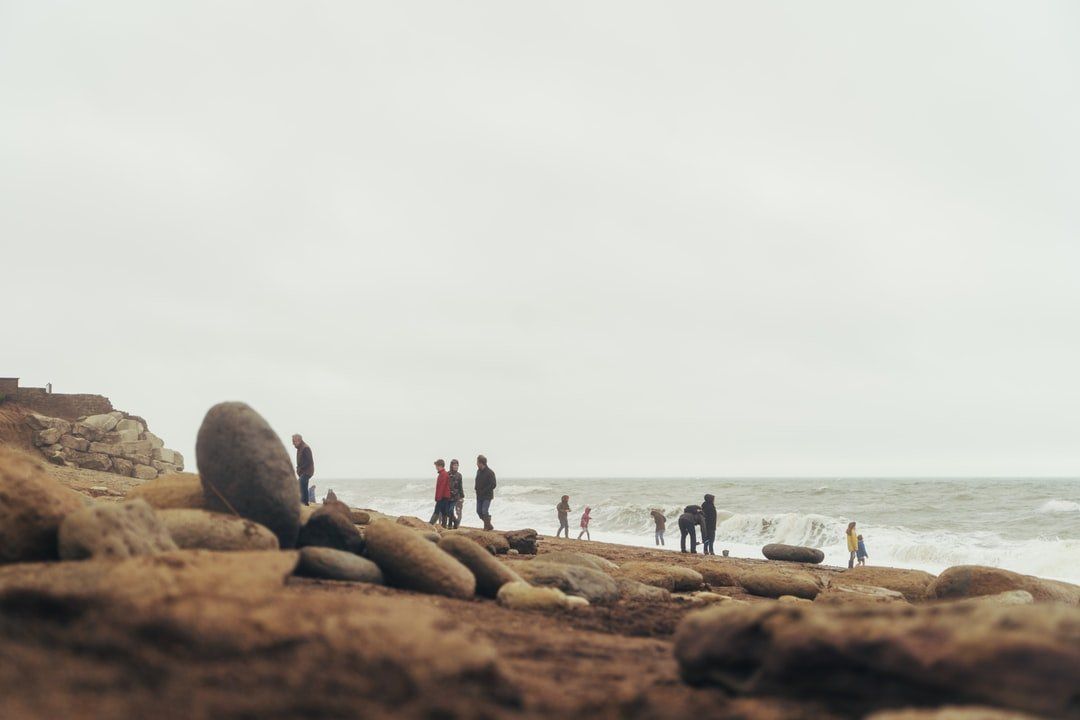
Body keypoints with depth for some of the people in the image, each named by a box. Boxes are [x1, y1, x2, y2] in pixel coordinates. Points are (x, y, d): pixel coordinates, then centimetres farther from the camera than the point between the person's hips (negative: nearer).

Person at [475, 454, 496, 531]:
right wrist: (477, 489, 2)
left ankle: (488, 526, 1)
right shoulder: (479, 471, 10)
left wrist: (484, 491, -18)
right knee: (479, 511, 7)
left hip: (487, 496, -8)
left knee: (485, 511, -13)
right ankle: (488, 525, 20)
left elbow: (493, 485, -17)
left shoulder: (490, 472, -14)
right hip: (479, 496, 8)